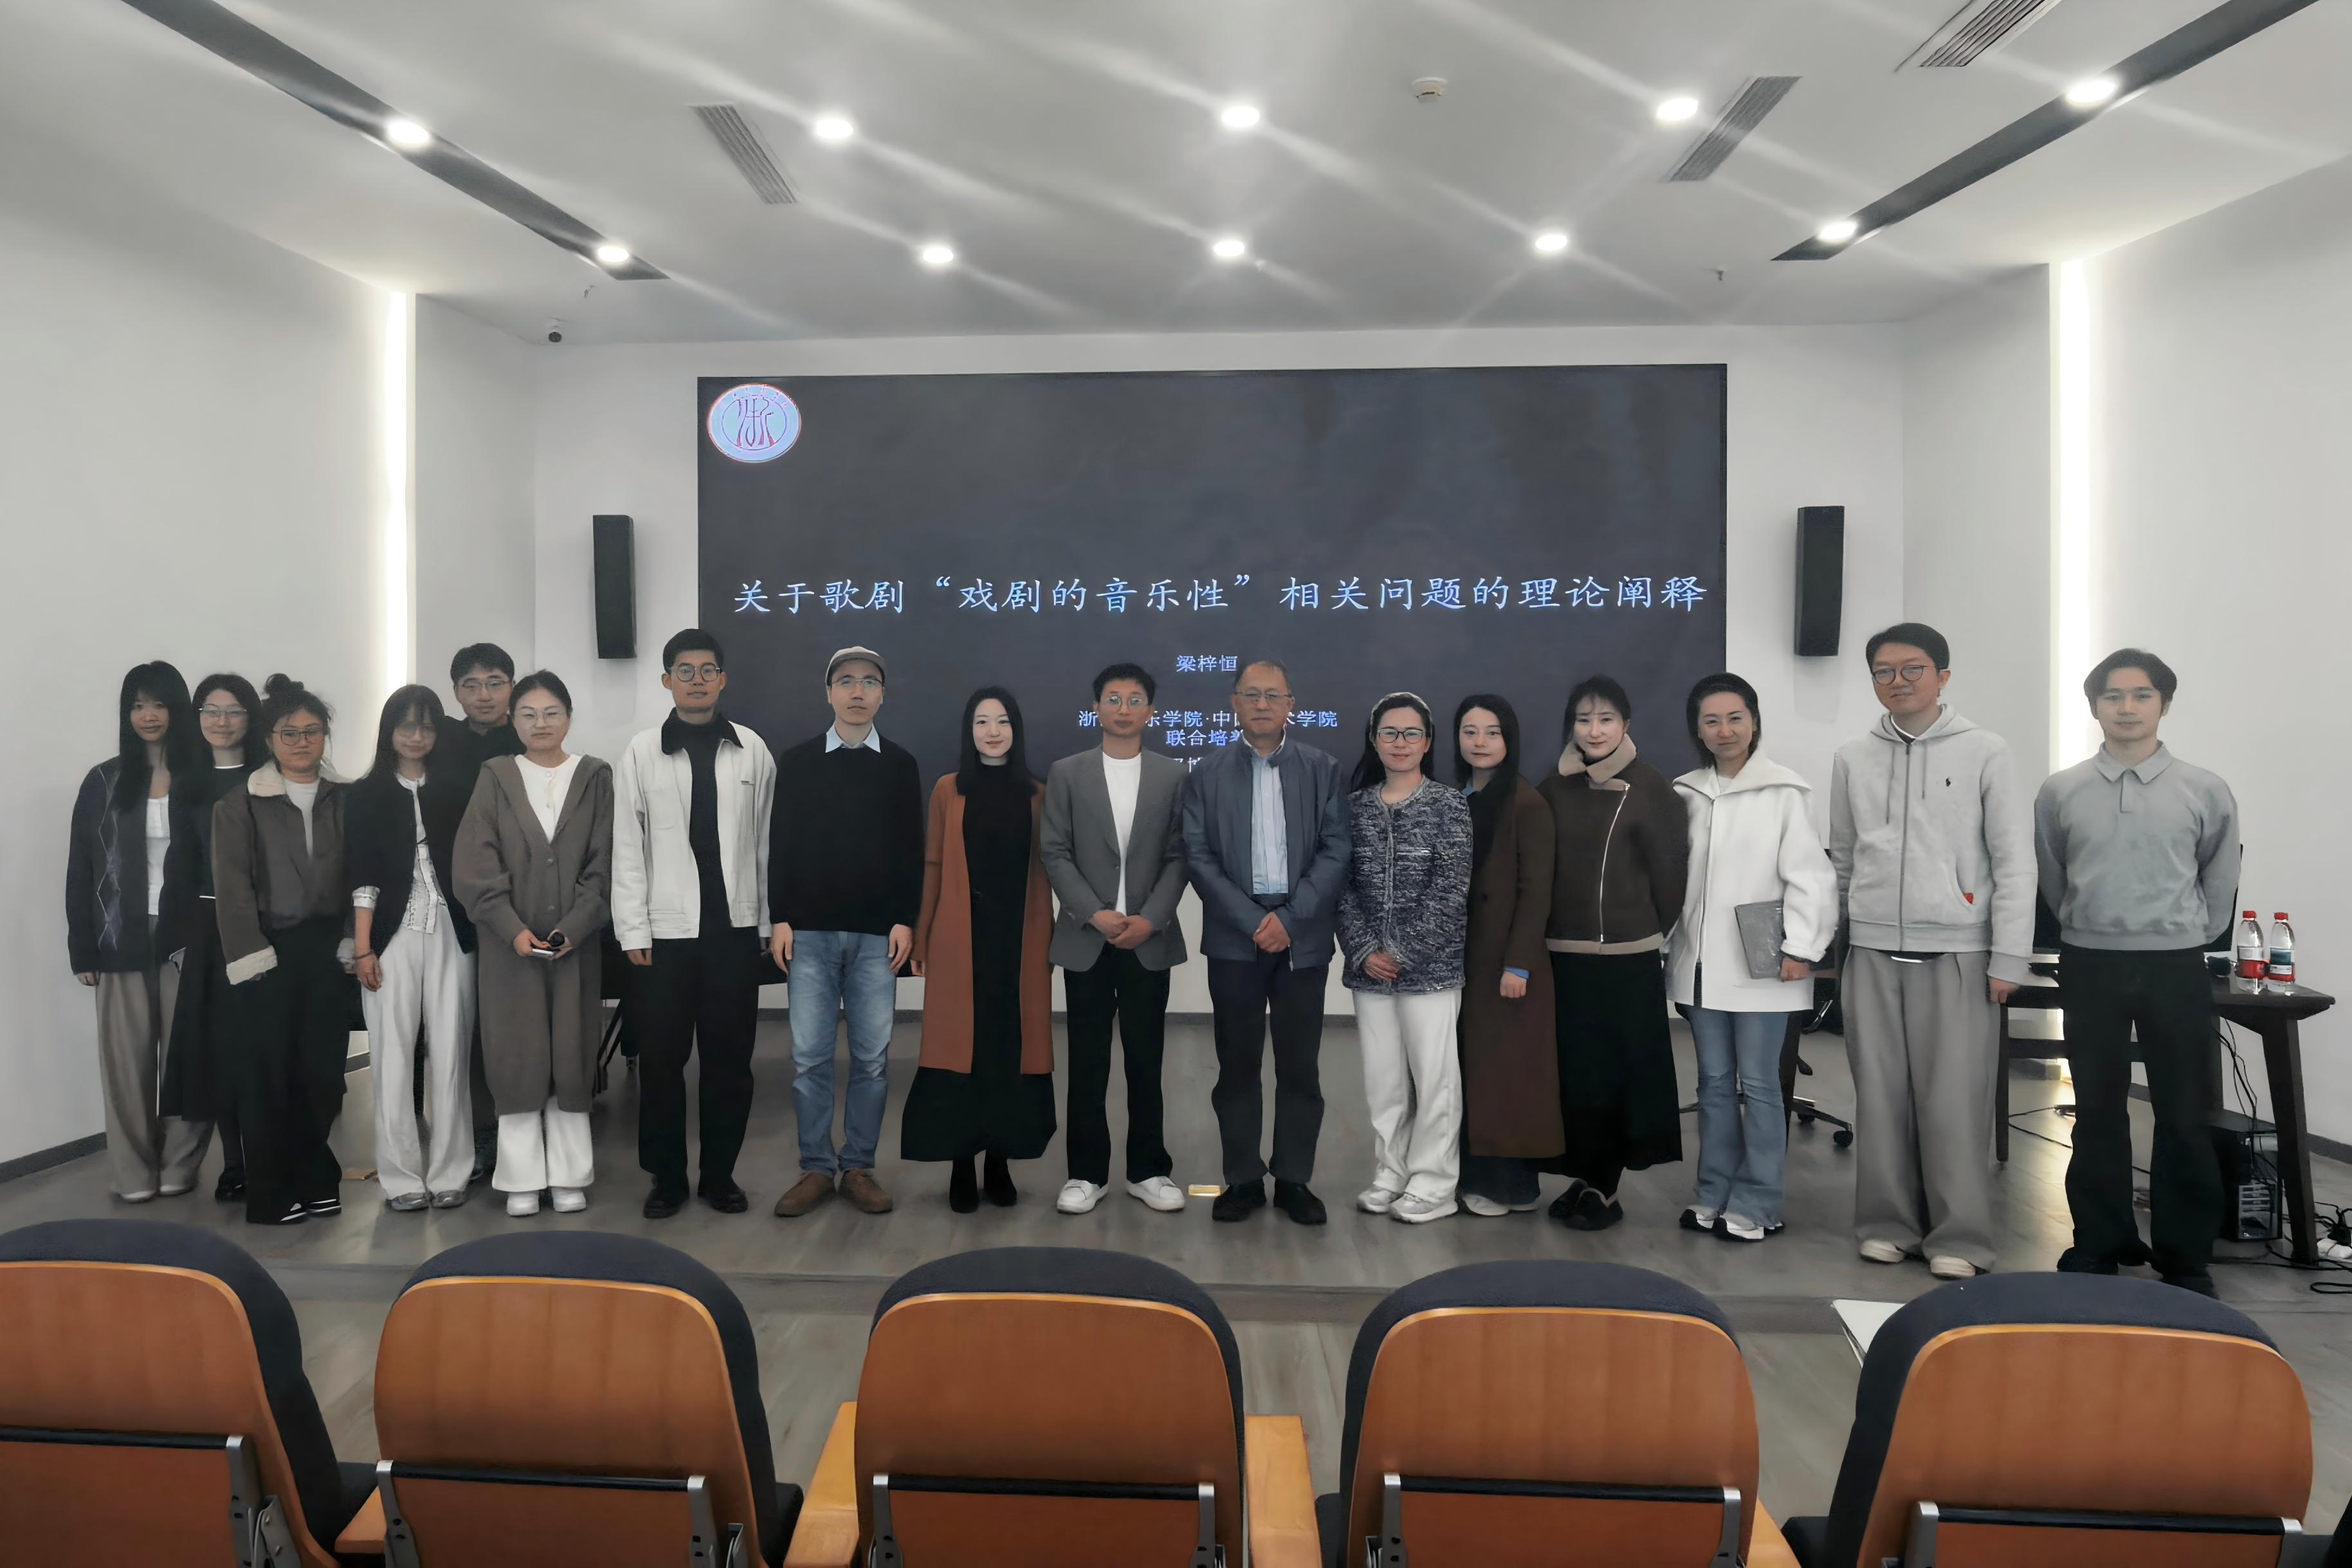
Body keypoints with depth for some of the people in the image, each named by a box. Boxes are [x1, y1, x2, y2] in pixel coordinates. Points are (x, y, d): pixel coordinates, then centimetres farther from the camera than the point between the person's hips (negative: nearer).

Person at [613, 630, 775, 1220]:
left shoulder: (752, 750, 3)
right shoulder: (641, 753, 1)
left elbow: (766, 842, 4)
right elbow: (627, 849, 0)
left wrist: (770, 921, 3)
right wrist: (633, 930, -4)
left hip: (735, 927, 1)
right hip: (666, 930, 0)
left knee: (730, 1057, 7)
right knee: (662, 1058, 6)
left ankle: (720, 1173, 21)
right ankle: (667, 1177, 20)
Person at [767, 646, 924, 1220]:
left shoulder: (900, 766, 7)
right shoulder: (797, 762, 7)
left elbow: (911, 851, 4)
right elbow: (781, 845, 5)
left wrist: (905, 920, -4)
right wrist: (780, 919, -2)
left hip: (877, 933, 0)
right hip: (810, 931, 0)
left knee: (872, 1055, 3)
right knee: (809, 1055, 2)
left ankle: (859, 1167, 14)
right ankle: (817, 1168, 13)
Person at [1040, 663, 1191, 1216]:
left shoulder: (1172, 775, 6)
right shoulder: (1067, 773, 4)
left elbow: (1179, 856, 2)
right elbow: (1054, 854, -1)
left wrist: (1149, 919, -11)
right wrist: (1095, 915, -12)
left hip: (1150, 939, 1)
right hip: (1086, 939, 0)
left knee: (1146, 1061, 7)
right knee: (1088, 1063, 5)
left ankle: (1149, 1171, 18)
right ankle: (1087, 1173, 15)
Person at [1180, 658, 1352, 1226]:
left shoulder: (1322, 769, 5)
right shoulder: (1208, 775, 6)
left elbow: (1336, 850, -1)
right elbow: (1198, 857, -2)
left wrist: (1289, 918, -11)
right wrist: (1253, 921, -11)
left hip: (1304, 936, 0)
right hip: (1235, 937, 0)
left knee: (1299, 1065, 5)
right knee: (1237, 1064, 5)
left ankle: (1294, 1180, 16)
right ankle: (1243, 1179, 15)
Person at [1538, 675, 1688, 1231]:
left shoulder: (1650, 789, -6)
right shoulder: (1554, 790, 6)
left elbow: (1669, 870, -2)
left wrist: (1653, 932, 6)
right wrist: (1539, 942, 8)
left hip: (1626, 957, -4)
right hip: (1563, 954, 4)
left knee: (1617, 1071, 2)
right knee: (1573, 1072, 7)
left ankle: (1603, 1187, 12)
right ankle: (1584, 1178, 19)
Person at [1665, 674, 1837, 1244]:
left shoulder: (1782, 791, -6)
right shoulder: (1686, 793, 7)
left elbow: (1810, 875, -7)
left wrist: (1801, 948, -11)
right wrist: (1668, 945, 10)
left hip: (1758, 962, -4)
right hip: (1701, 962, 5)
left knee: (1757, 1085, 1)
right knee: (1714, 1082, 13)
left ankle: (1756, 1205, 12)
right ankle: (1715, 1194, 23)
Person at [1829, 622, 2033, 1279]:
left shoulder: (1985, 753, 1)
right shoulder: (1852, 759, 9)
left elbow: (2014, 861, -2)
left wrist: (2008, 958, -6)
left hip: (1956, 952, -3)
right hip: (1873, 952, 3)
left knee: (1955, 1101, -2)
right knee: (1881, 1097, 7)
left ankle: (1960, 1237, 9)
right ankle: (1888, 1223, 18)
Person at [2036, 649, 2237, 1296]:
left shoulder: (2206, 792, -2)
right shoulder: (2060, 791, 0)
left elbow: (2218, 882, 9)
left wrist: (2185, 937, 11)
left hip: (2176, 967, 0)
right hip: (2091, 967, 1)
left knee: (2185, 1117, 5)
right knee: (2098, 1114, 9)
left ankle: (2187, 1257, 18)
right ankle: (2098, 1247, 20)